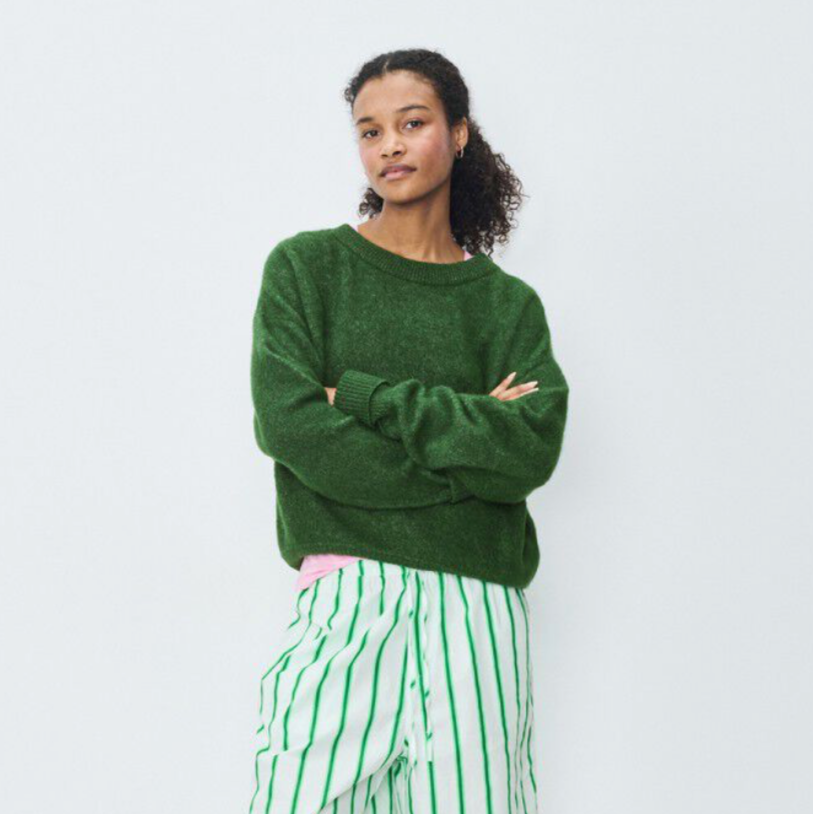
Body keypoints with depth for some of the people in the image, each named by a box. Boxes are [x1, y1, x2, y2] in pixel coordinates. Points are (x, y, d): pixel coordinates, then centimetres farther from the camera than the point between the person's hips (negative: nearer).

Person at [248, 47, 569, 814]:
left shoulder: (509, 303, 12)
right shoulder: (306, 266, 7)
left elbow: (536, 449, -4)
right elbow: (289, 425, -7)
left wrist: (369, 398, -10)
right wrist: (468, 442, -6)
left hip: (479, 609, 2)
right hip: (348, 601, -1)